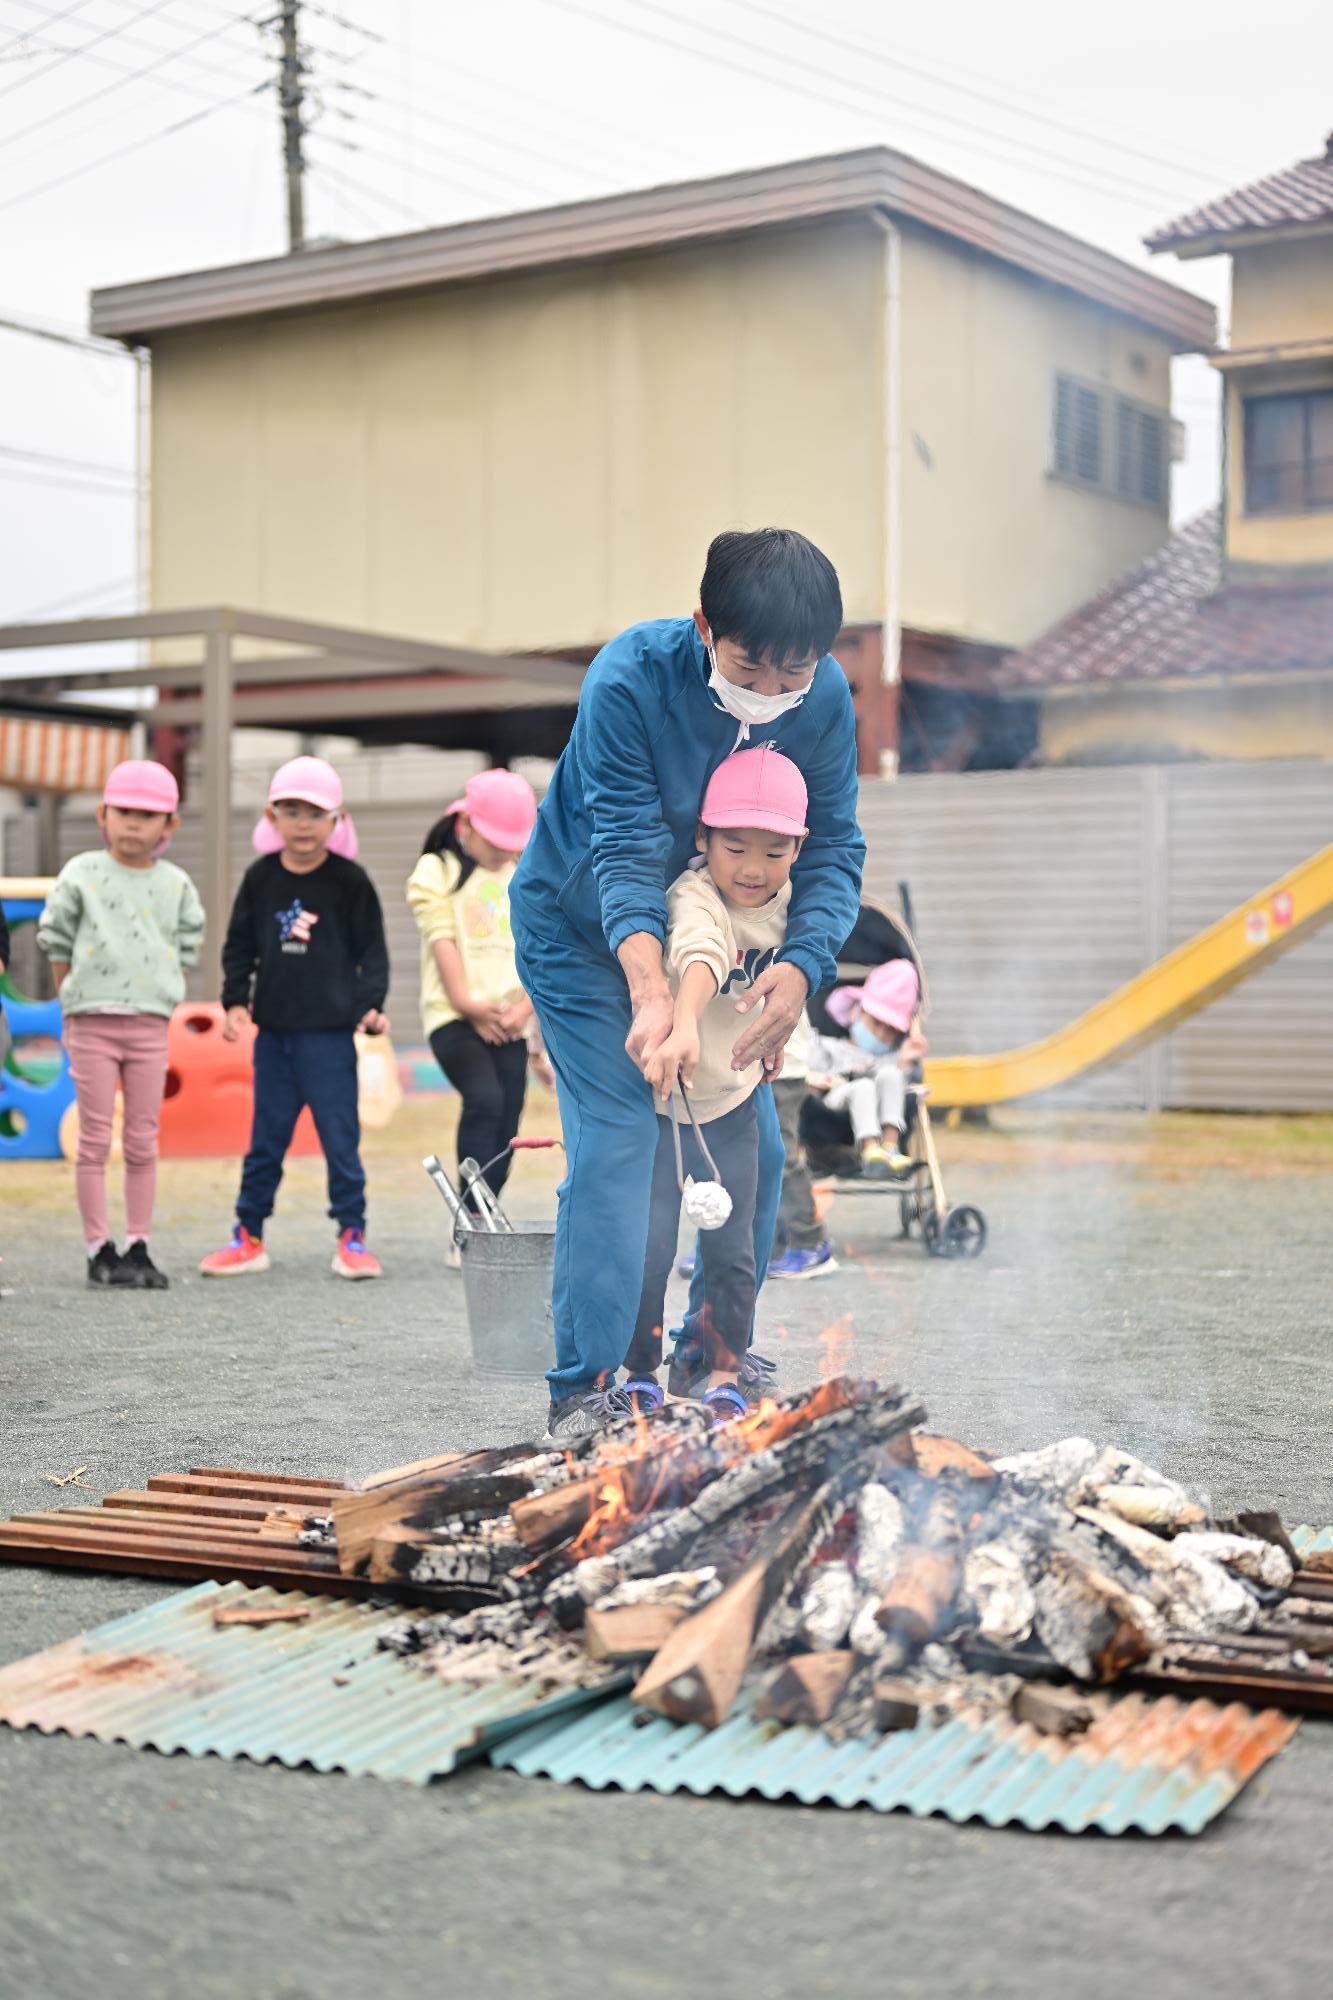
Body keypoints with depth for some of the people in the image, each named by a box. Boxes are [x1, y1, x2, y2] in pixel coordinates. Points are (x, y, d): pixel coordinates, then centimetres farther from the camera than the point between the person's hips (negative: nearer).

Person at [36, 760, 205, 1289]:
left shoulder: (176, 885, 5)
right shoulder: (80, 875, -1)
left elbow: (186, 952, 12)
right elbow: (58, 945, 5)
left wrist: (158, 998, 6)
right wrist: (75, 1002, 5)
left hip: (149, 1024, 2)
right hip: (91, 1023, -2)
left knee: (143, 1142, 4)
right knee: (94, 1139, 0)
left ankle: (139, 1248, 10)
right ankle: (99, 1250, 4)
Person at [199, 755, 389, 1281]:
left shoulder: (350, 881, -2)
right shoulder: (260, 878, 6)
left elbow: (372, 951, 2)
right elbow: (239, 946, 11)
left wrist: (371, 1006, -8)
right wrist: (236, 1001, 2)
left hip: (330, 1031, -3)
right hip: (273, 1029, 3)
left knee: (340, 1135, -1)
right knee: (266, 1136, 10)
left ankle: (352, 1237, 8)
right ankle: (248, 1237, 18)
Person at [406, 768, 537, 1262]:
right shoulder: (435, 871, 3)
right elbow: (443, 942, -6)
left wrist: (525, 1006, -5)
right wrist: (468, 1004, -14)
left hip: (508, 1022, 5)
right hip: (454, 1016, -5)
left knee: (505, 1127, 0)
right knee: (484, 1097, -27)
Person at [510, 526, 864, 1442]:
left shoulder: (826, 696, -19)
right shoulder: (629, 679, -31)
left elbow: (833, 849, -18)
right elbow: (624, 852, -34)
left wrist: (801, 967, -37)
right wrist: (648, 992, -50)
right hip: (580, 930, -5)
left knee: (754, 1141, 3)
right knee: (617, 1137, -17)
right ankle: (584, 1387, -10)